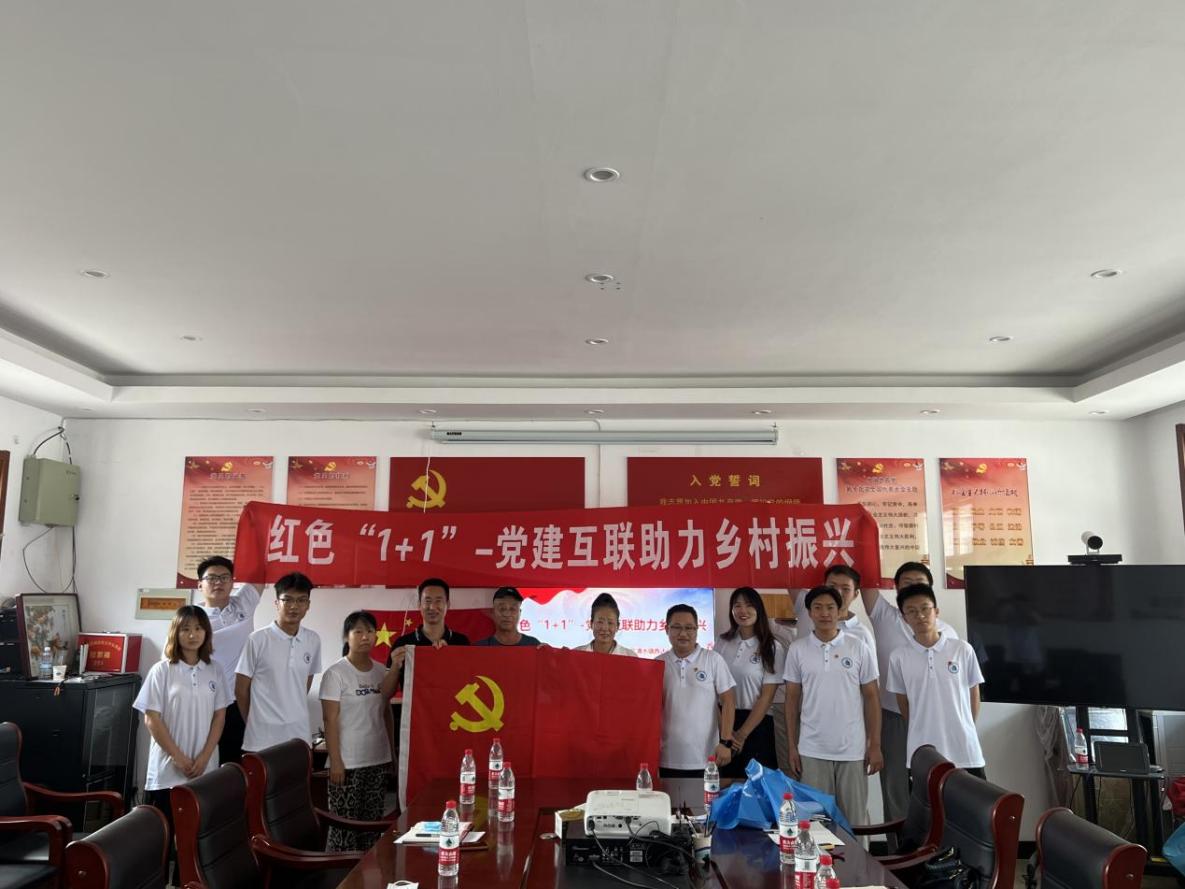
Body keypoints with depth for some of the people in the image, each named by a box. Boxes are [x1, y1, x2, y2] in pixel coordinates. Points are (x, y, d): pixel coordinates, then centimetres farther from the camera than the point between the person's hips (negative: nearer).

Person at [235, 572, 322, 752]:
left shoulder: (313, 640, 3)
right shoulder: (258, 640, -9)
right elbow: (241, 689, -2)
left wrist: (292, 715, 14)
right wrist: (254, 723, 6)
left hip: (300, 735, 4)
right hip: (262, 737, -4)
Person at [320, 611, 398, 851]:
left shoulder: (381, 671, 7)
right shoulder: (336, 673, -9)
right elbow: (330, 720, -11)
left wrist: (393, 752, 10)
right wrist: (335, 761, -14)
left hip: (379, 760, 5)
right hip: (348, 762, -5)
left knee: (373, 822, 12)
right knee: (344, 823, 0)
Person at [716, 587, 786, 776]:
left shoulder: (773, 647, -6)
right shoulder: (722, 642, 4)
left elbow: (766, 697, -7)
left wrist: (742, 734, -9)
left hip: (756, 724, -3)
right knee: (724, 782, 10)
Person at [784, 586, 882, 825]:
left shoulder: (859, 648, -1)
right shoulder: (797, 649, 0)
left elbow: (871, 698, 3)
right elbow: (792, 699, 5)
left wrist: (875, 745, -1)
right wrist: (792, 746, 2)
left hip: (853, 750, 0)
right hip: (812, 750, 0)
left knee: (854, 818, 8)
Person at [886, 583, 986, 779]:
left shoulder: (963, 650, -3)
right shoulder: (899, 657, -3)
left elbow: (974, 695, 8)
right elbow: (903, 703, 7)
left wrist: (965, 731, 11)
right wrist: (922, 733, 10)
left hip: (965, 751, 0)